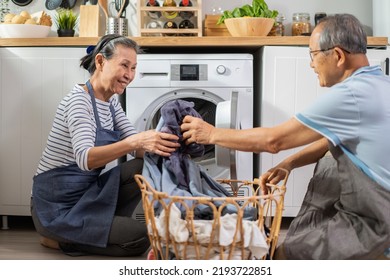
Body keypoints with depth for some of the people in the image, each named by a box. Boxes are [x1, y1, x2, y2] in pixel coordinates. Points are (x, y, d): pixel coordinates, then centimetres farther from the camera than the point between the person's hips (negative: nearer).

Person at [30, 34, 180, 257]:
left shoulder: (111, 101, 7)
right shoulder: (79, 99, -20)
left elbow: (138, 147, 0)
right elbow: (85, 158, -35)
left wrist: (160, 143, -22)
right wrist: (135, 142, -48)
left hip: (85, 194, 8)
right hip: (56, 208, -8)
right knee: (140, 238, -17)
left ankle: (104, 224, 2)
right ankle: (58, 239, -2)